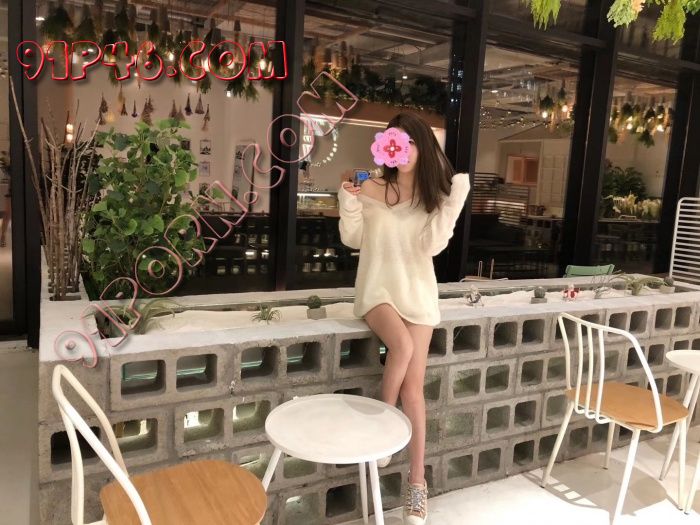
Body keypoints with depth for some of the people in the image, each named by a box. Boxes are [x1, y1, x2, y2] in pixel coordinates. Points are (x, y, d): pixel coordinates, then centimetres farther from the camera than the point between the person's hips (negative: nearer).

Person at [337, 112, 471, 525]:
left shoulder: (434, 194, 3)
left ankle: (418, 482, 6)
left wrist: (454, 202, -14)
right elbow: (353, 240, 2)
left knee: (414, 387, -4)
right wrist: (349, 200, -12)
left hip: (418, 292, 2)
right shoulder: (372, 188, 0)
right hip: (378, 288, -1)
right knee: (402, 345, -32)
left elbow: (433, 246, -9)